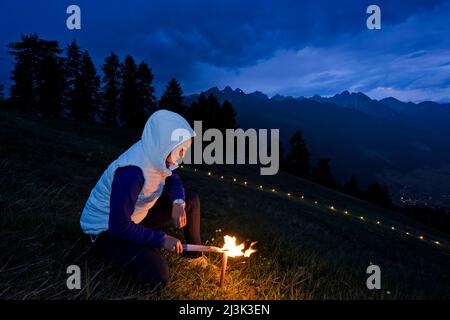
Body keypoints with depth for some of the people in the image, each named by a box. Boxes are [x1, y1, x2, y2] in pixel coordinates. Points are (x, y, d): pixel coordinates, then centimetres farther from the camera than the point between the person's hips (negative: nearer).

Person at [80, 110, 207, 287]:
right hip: (106, 229, -8)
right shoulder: (131, 172, -35)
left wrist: (178, 203, -13)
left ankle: (195, 255, 14)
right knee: (158, 274, -27)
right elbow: (119, 227, -31)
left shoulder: (155, 156, -11)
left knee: (191, 200, 0)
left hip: (135, 217, 8)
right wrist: (162, 239, -23)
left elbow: (173, 179, 8)